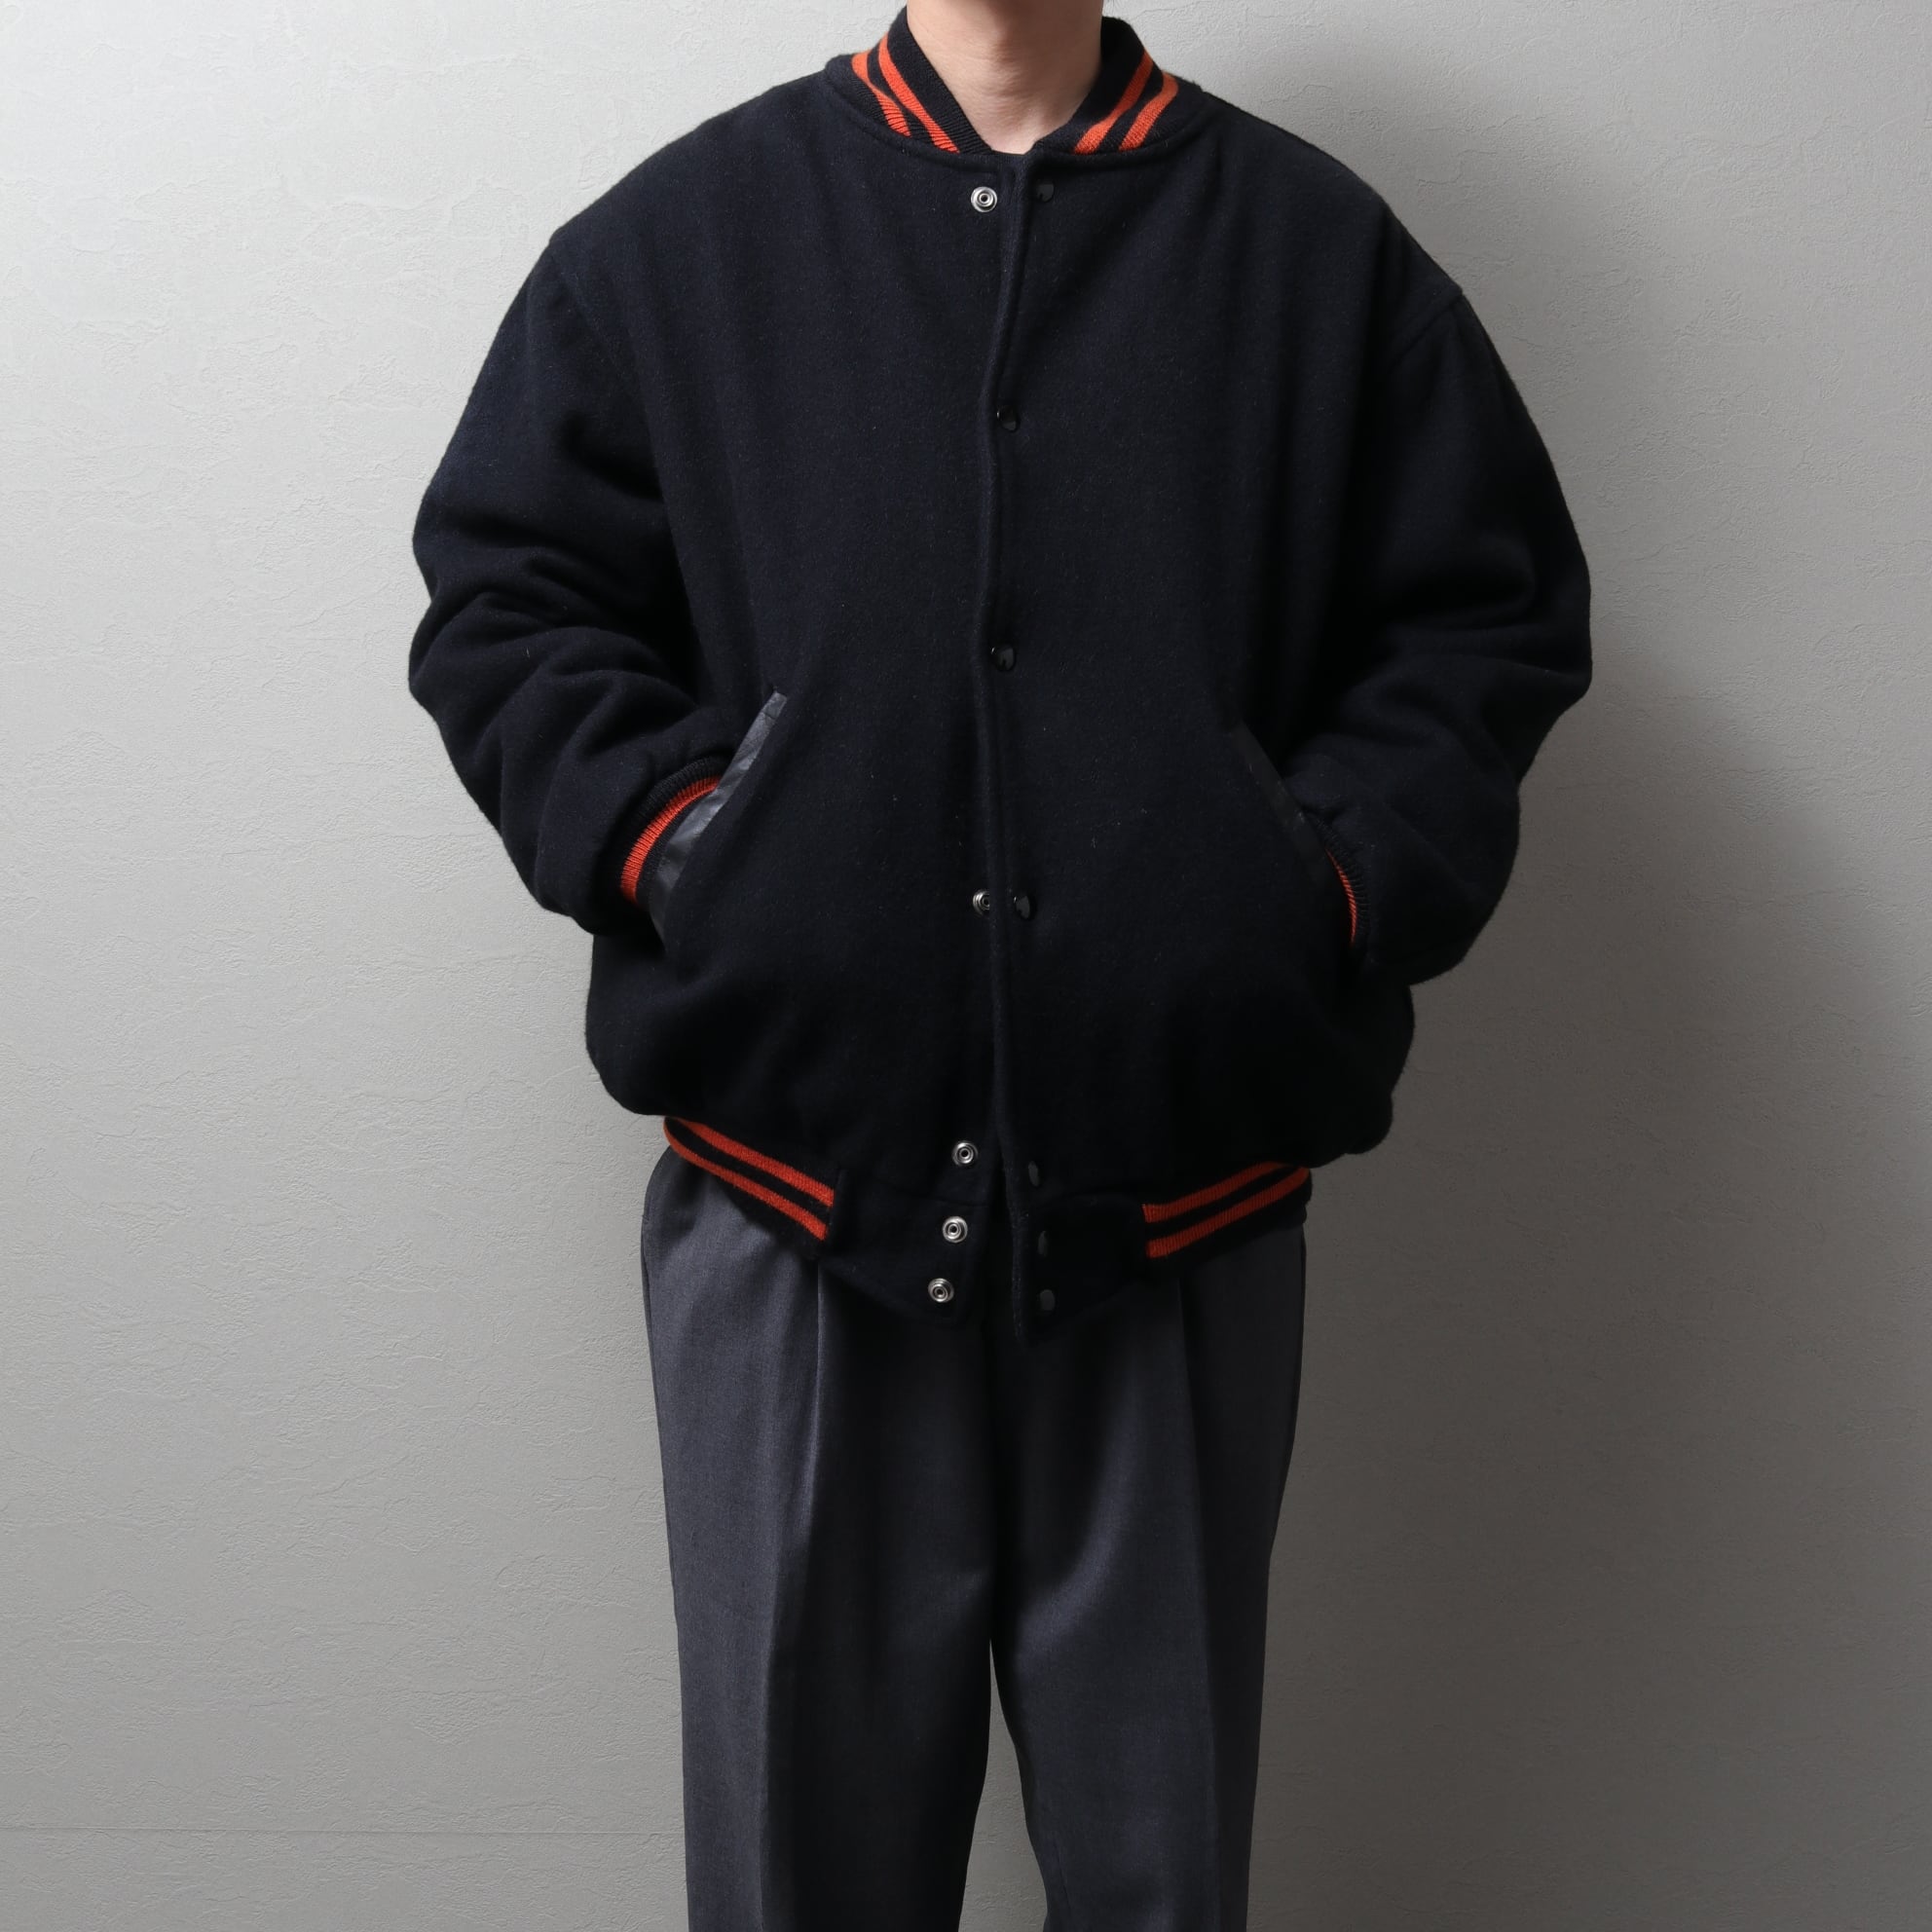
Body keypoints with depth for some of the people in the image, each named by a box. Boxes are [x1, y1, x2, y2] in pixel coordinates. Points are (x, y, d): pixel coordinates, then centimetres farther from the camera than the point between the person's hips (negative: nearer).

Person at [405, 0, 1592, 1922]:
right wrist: (667, 840, -5)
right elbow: (503, 598, 10)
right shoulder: (676, 231, 9)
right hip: (791, 1165, 0)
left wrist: (1335, 879, -4)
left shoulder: (1325, 250, 9)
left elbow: (1491, 618, 10)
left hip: (1187, 1190, 1)